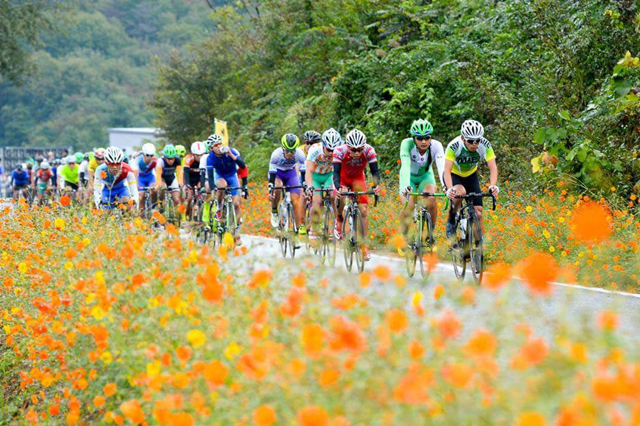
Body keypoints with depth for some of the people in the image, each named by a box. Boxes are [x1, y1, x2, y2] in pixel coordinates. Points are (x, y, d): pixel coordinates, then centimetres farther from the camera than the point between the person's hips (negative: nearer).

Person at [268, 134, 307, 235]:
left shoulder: (299, 154, -30)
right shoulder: (276, 154, -34)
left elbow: (304, 173, -24)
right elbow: (271, 174, -33)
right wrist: (270, 191, -40)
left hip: (291, 173, 1)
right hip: (278, 173, -1)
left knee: (296, 200, -10)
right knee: (277, 189, -33)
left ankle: (301, 226, -5)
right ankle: (274, 211, -9)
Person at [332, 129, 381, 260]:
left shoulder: (369, 151, -30)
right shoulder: (340, 151, -33)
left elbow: (375, 171, -29)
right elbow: (336, 173, -36)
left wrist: (376, 185, -49)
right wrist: (339, 187, -56)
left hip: (358, 179, 2)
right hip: (342, 178, -1)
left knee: (364, 210, -13)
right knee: (340, 199, -31)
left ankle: (364, 245, -6)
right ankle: (339, 219, 3)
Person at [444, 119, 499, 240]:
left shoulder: (485, 145, -26)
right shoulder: (454, 146, -33)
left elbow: (493, 167, -30)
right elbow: (447, 170, -37)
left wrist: (493, 186, -48)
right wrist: (450, 189, -55)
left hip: (471, 176, 3)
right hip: (454, 176, -3)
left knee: (478, 212, -8)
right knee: (461, 192, -36)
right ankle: (451, 219, -11)